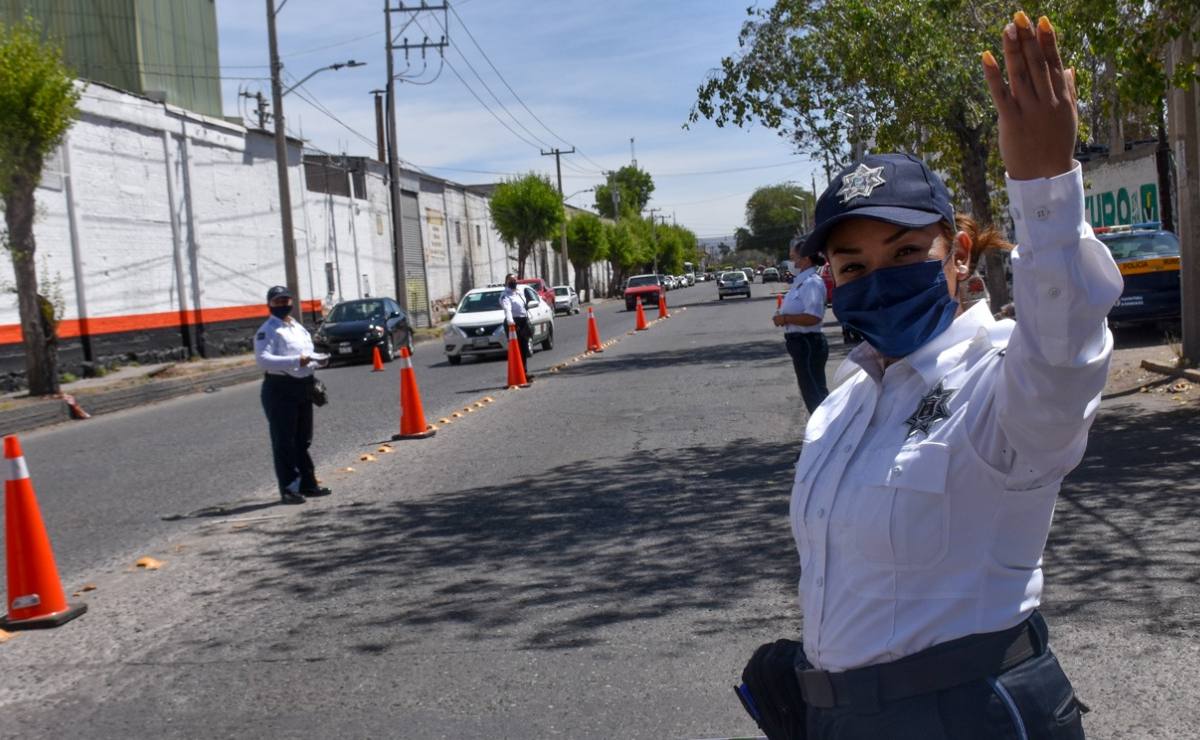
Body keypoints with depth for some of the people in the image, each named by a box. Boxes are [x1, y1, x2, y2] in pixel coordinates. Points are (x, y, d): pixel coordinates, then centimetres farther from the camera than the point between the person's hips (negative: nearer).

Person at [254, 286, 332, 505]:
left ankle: (308, 483, 24)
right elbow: (263, 359, -23)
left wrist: (313, 380, 18)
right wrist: (295, 361, -30)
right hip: (279, 388, -8)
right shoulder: (267, 331, -9)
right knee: (284, 442, -4)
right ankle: (288, 488, 0)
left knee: (303, 440, 15)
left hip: (303, 387, 8)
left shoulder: (299, 327, 17)